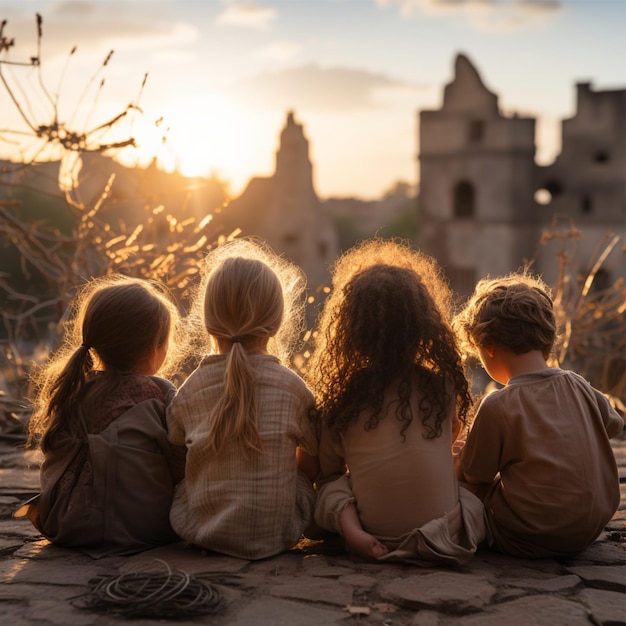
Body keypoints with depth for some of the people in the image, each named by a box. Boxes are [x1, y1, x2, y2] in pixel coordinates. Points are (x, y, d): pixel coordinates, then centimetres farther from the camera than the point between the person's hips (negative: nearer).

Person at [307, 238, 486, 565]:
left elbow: (328, 470, -2)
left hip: (372, 535, 0)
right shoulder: (443, 385, -8)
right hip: (444, 530, 0)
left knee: (332, 485, 26)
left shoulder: (341, 396, -11)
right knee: (473, 497, 30)